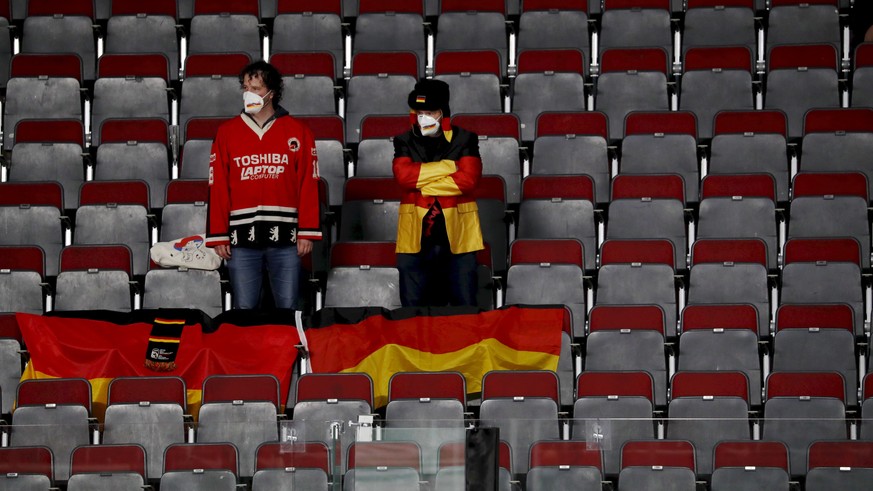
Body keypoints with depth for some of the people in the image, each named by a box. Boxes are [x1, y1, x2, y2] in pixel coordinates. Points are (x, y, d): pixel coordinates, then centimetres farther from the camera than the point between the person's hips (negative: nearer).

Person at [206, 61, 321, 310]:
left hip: (285, 237, -1)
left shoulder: (297, 132, 5)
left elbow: (308, 185, 3)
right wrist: (218, 236, 0)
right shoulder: (227, 133, 8)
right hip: (242, 238, 1)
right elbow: (218, 188, 6)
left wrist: (307, 232, -3)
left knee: (288, 308, 2)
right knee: (244, 310, 2)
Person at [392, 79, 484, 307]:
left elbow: (468, 179, -11)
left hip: (456, 235, -1)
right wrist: (450, 166, -11)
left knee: (464, 305, 1)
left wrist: (422, 184, -11)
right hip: (416, 236, 1)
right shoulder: (405, 142, 7)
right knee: (413, 307, 3)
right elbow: (403, 175, -11)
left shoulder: (465, 140, 3)